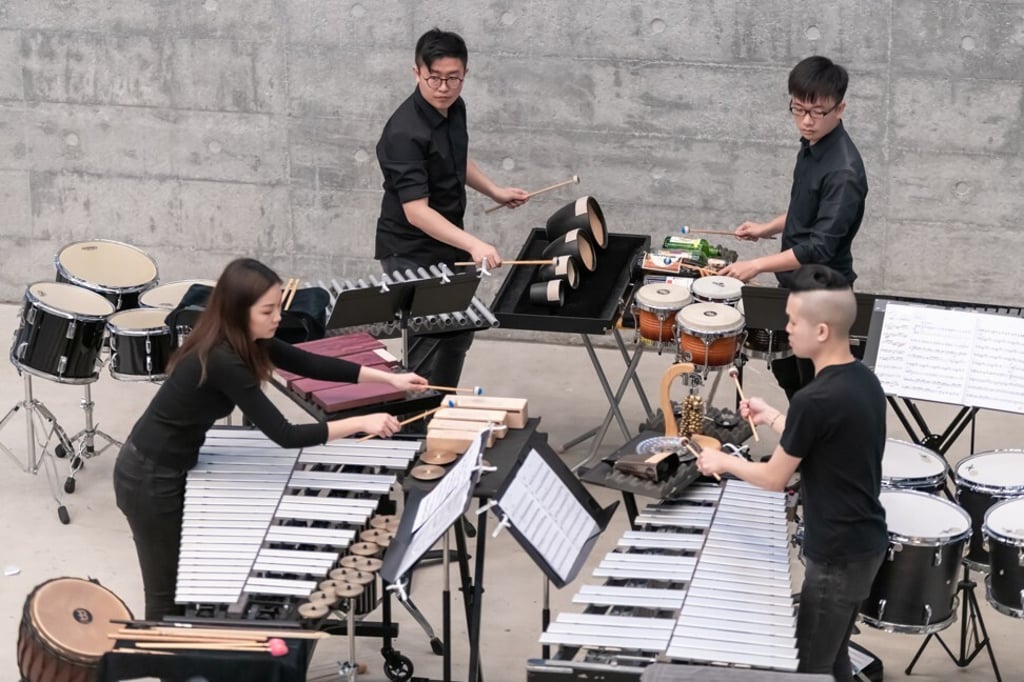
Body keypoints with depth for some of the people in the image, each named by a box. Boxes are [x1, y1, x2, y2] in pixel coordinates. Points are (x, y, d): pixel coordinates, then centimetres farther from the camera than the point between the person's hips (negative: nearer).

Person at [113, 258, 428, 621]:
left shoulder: (244, 340, -3)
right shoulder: (222, 361, -29)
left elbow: (308, 363, 6)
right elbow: (285, 435, -29)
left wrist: (390, 378, 2)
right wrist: (361, 423, -26)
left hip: (171, 469, 9)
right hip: (150, 479, -9)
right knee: (168, 597, 5)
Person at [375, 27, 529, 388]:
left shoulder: (455, 108, -2)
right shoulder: (404, 132, -28)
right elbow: (416, 210, -35)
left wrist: (494, 191, 10)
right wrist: (473, 244, -44)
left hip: (448, 246, 9)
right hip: (412, 254, -9)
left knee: (458, 332, 18)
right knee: (433, 342, -12)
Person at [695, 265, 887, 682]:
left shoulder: (815, 400, -25)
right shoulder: (864, 380, 1)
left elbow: (775, 478, -13)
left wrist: (723, 462, 3)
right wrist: (771, 418, 21)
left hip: (838, 556, -9)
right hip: (865, 543, 9)